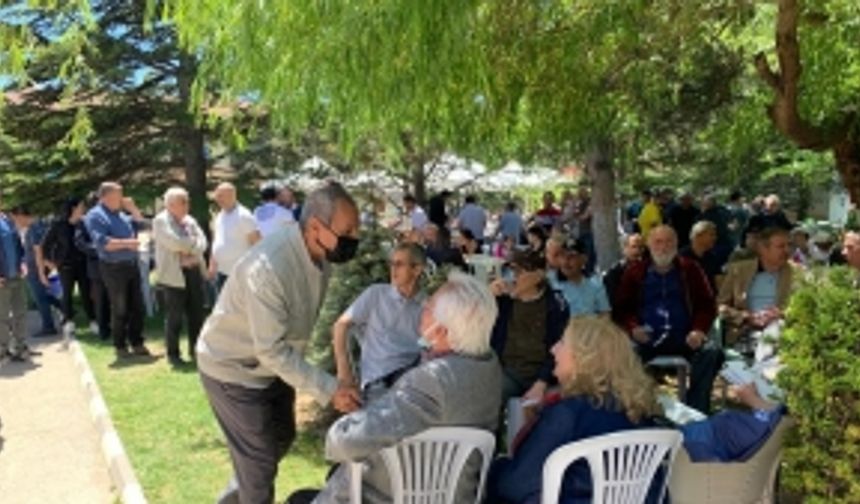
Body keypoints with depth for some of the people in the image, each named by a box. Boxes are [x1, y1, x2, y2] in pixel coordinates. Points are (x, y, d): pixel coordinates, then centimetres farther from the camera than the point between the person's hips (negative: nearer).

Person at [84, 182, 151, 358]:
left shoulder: (121, 214, 14)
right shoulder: (95, 216, -7)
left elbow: (140, 224, 20)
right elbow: (102, 242, -19)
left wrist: (133, 209, 8)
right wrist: (126, 243, -21)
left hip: (131, 264, 7)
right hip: (114, 267, -7)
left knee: (137, 307, 9)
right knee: (120, 310, 1)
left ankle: (137, 343, 19)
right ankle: (120, 346, 14)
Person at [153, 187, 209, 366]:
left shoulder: (190, 220, 15)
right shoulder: (161, 221, -5)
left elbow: (203, 242, 5)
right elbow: (175, 243, -18)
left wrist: (191, 255, -13)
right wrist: (194, 242, -4)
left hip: (194, 272, 6)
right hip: (174, 275, -6)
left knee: (196, 314, 9)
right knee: (174, 317, 1)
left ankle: (196, 350, 21)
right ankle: (173, 354, 13)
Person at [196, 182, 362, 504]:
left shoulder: (321, 253, -11)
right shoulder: (268, 269, -37)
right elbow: (272, 350, -33)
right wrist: (328, 391, -33)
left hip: (274, 364, 9)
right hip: (233, 368, -8)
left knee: (281, 438, 24)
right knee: (259, 457, 5)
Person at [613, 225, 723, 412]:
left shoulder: (690, 270, 14)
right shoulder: (634, 272, 13)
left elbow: (707, 304, 12)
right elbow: (621, 307, 10)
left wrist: (699, 330, -8)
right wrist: (633, 328, -11)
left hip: (684, 339, 1)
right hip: (647, 339, -1)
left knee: (712, 353, -28)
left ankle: (696, 410, -18)